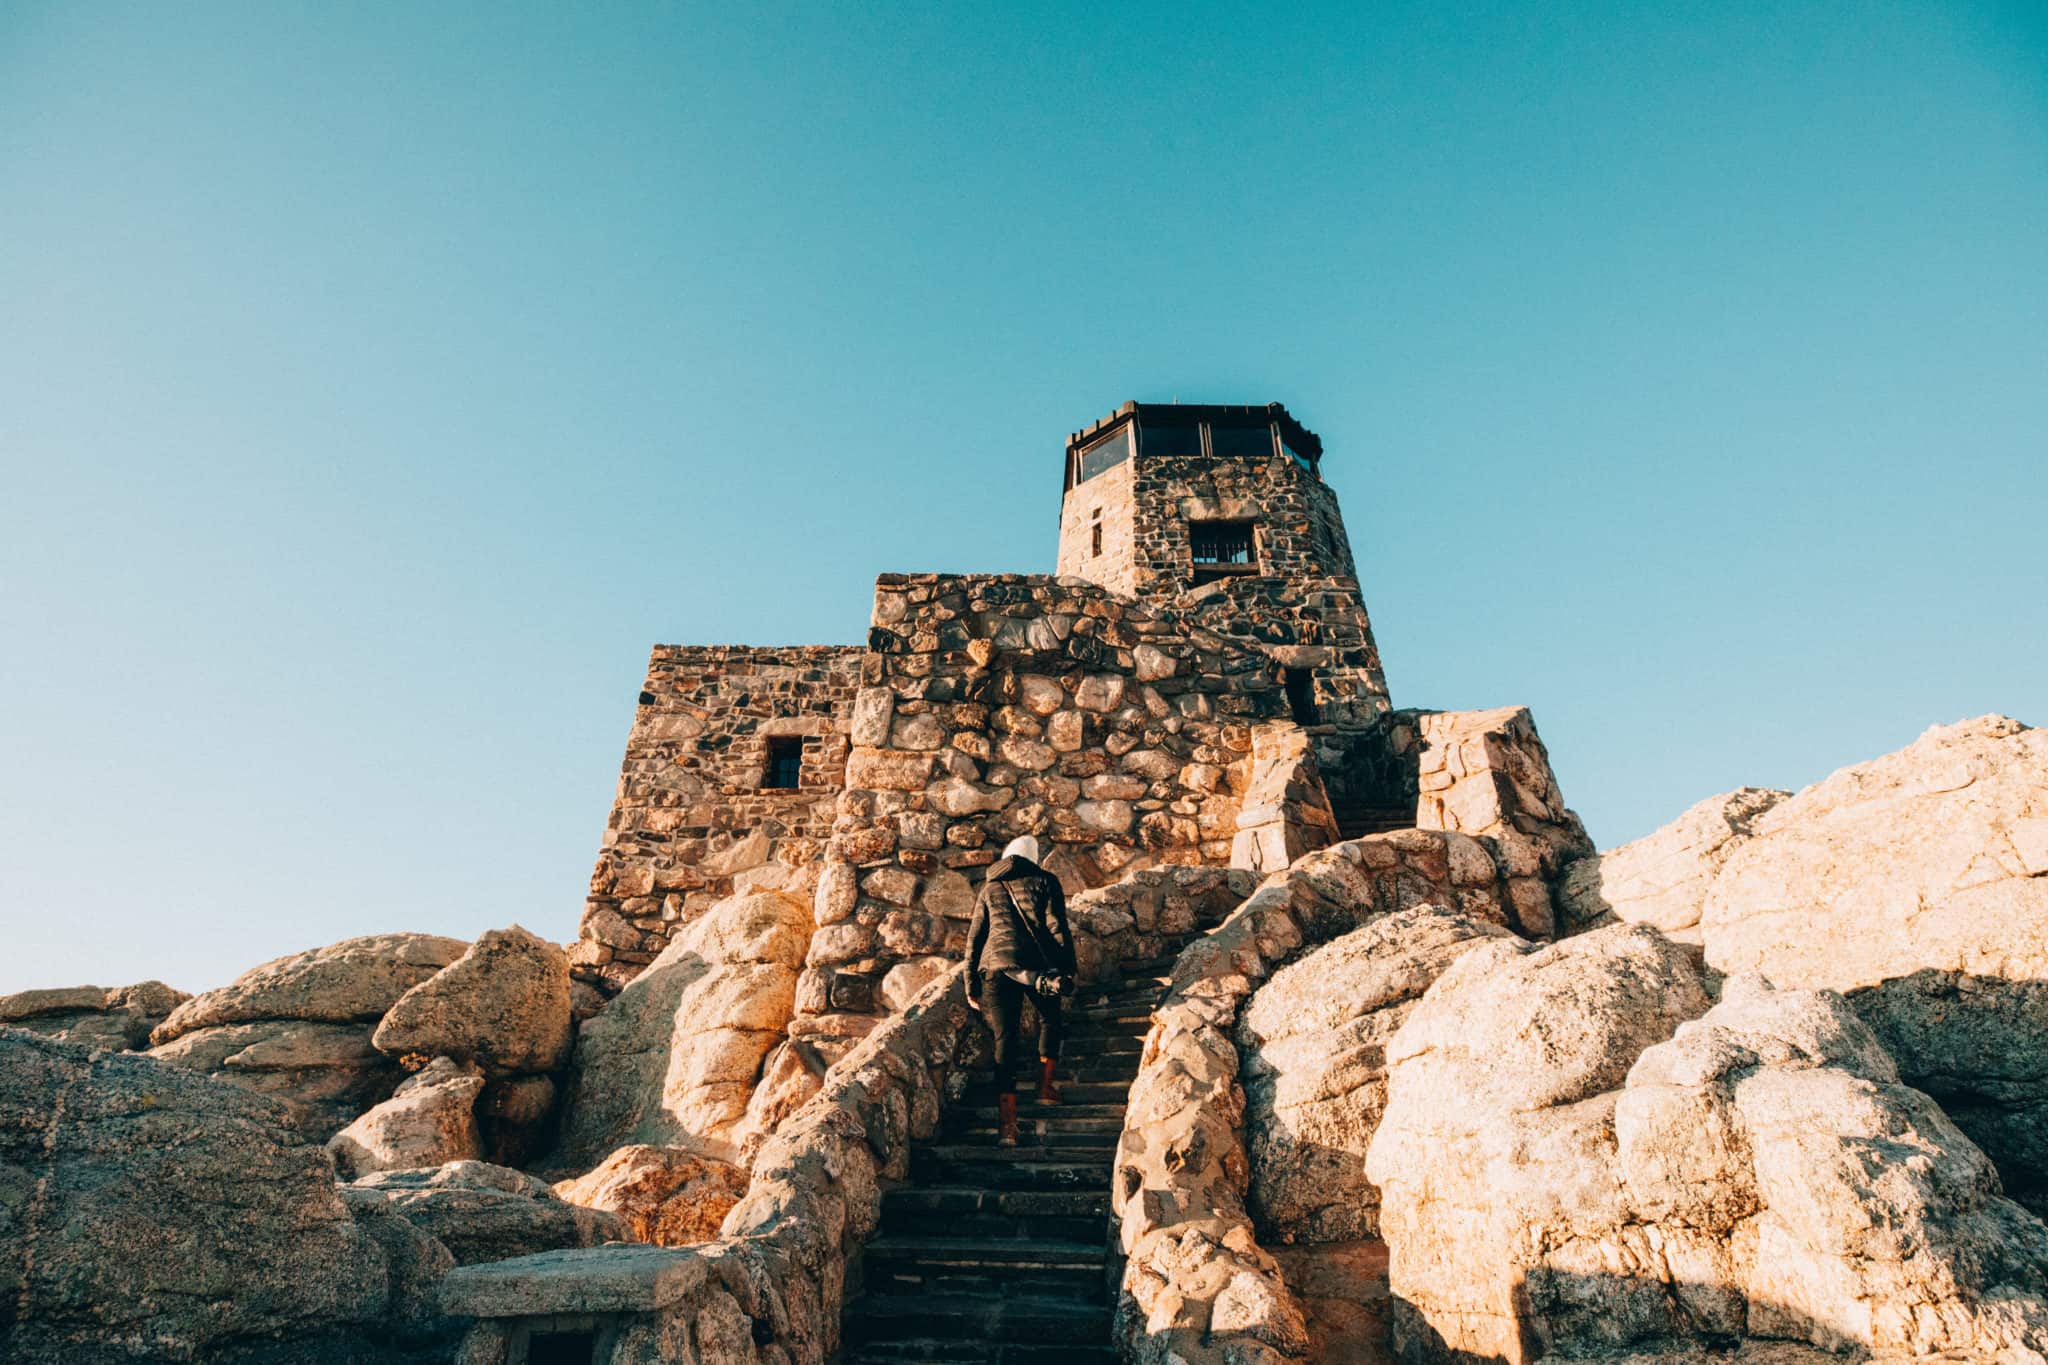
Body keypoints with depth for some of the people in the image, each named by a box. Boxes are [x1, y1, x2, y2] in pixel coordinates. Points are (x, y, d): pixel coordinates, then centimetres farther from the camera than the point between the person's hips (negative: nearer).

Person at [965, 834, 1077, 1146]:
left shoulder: (989, 888, 20)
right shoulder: (1044, 881, 11)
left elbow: (974, 937, 16)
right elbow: (1057, 927, 0)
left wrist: (971, 985, 18)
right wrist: (1067, 970, 1)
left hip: (995, 966, 2)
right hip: (1036, 964, -1)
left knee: (1005, 1039, 1)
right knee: (1049, 1020, 28)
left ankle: (1007, 1124, -8)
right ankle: (1045, 1086, 28)